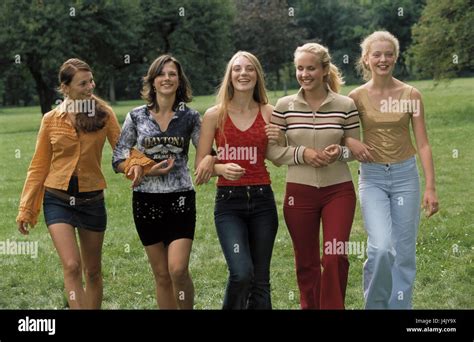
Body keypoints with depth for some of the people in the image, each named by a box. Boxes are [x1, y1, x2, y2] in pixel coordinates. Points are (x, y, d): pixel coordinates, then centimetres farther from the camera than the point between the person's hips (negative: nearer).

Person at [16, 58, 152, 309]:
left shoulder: (103, 114, -2)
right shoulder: (51, 120, -1)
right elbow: (39, 167, 5)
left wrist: (145, 164, -28)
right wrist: (26, 209, 4)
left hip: (92, 200, 1)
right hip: (58, 200, -1)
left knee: (93, 271, 11)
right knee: (72, 266, -16)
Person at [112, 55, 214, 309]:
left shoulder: (190, 117, 2)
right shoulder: (136, 117, 1)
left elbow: (206, 149, 9)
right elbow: (118, 160, 4)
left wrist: (209, 158, -15)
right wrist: (145, 170, -12)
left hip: (180, 198, -1)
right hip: (147, 200, 1)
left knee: (178, 269, -14)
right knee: (162, 275, 7)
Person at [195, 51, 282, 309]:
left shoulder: (268, 113, 5)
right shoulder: (215, 115, 0)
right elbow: (199, 165, 2)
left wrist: (279, 140, -7)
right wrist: (221, 168, -18)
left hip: (262, 200, 2)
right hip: (229, 202, -2)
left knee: (260, 280, 5)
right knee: (241, 274, -19)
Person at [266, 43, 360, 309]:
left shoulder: (346, 105, -2)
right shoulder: (284, 106, 0)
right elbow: (271, 150, 0)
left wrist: (339, 152, -15)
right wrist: (302, 153, -15)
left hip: (338, 191, -1)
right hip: (299, 192, 1)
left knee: (335, 258, -10)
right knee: (306, 262, 10)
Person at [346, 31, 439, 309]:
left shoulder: (411, 95, -2)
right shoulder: (357, 96, -3)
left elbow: (423, 144, -2)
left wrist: (431, 187, -8)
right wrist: (351, 142, -14)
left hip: (405, 175, 1)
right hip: (372, 177, -1)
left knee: (404, 253, 5)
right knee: (381, 248, -17)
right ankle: (375, 304, 7)